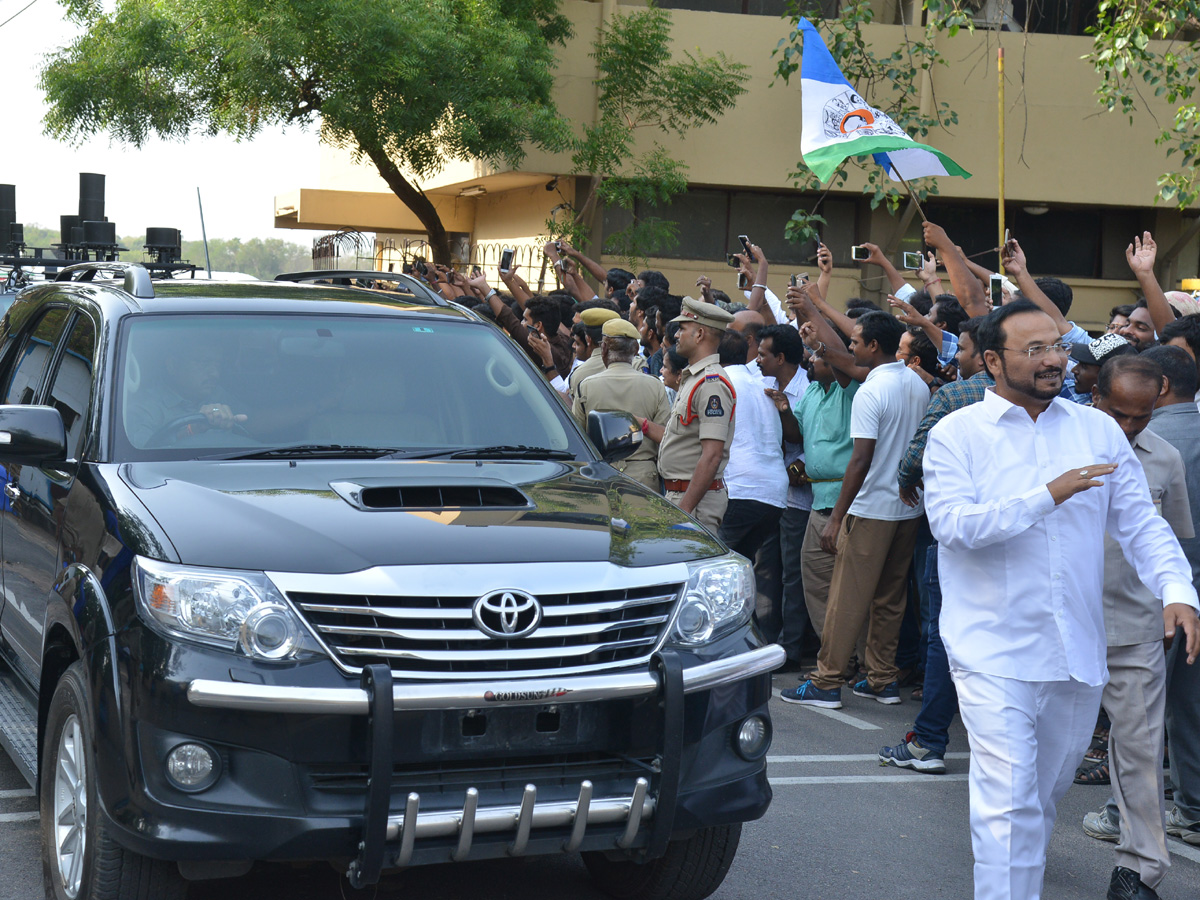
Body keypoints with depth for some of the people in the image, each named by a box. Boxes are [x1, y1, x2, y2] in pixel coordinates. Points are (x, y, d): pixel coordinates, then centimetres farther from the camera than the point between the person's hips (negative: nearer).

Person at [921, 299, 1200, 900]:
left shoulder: (1098, 431, 6)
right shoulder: (956, 434, -4)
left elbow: (1141, 523, 5)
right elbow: (952, 524, -18)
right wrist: (1047, 496, -24)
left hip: (1078, 651, 4)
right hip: (994, 652, -4)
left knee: (1046, 794, 20)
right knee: (1009, 804, -11)